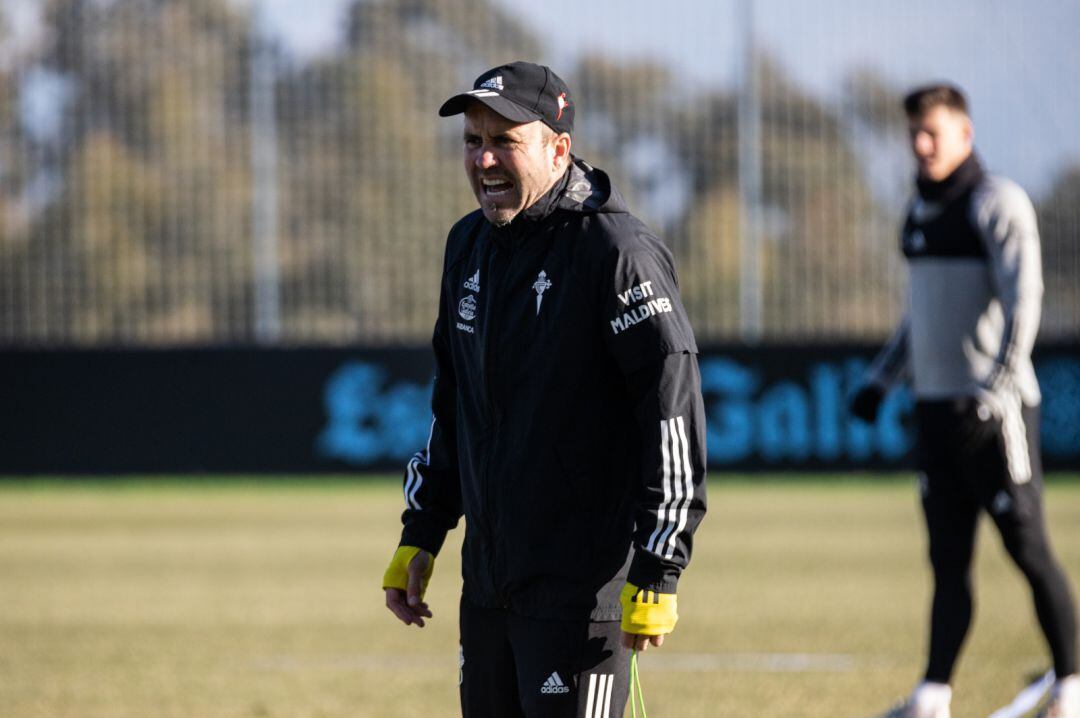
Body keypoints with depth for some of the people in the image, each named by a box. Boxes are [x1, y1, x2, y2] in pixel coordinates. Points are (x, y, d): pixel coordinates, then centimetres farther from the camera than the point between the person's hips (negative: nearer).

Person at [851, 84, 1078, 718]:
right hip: (935, 405, 7)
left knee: (1028, 547, -5)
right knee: (948, 556, 6)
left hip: (994, 408, -7)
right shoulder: (921, 212, 16)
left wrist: (999, 387, -25)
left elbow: (1023, 300, -17)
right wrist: (882, 379, 19)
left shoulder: (998, 204, -8)